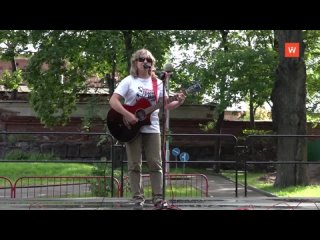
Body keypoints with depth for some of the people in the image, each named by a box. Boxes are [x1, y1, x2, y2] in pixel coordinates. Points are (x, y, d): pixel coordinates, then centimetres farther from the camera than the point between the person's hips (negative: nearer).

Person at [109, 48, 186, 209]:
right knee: (135, 165, 0)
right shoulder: (129, 81, -2)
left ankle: (158, 198, 5)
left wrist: (178, 102, -10)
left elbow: (165, 105, 10)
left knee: (156, 164, 0)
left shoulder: (158, 83, 8)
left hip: (152, 128, 3)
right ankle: (138, 198, 5)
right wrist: (127, 115, -21)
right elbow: (113, 101, -10)